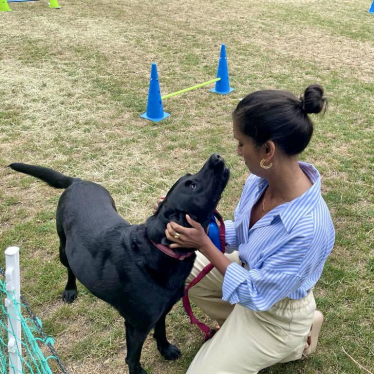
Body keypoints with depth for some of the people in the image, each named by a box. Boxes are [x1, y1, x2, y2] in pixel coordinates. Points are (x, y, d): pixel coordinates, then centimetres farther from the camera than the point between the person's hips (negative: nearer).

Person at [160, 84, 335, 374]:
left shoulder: (309, 228, -41)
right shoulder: (262, 179, -19)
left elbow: (256, 296, -29)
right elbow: (240, 233, -1)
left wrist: (204, 244, -27)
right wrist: (200, 224, -18)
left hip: (275, 312, -6)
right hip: (252, 271, 7)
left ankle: (293, 342, 15)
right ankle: (239, 326, 21)